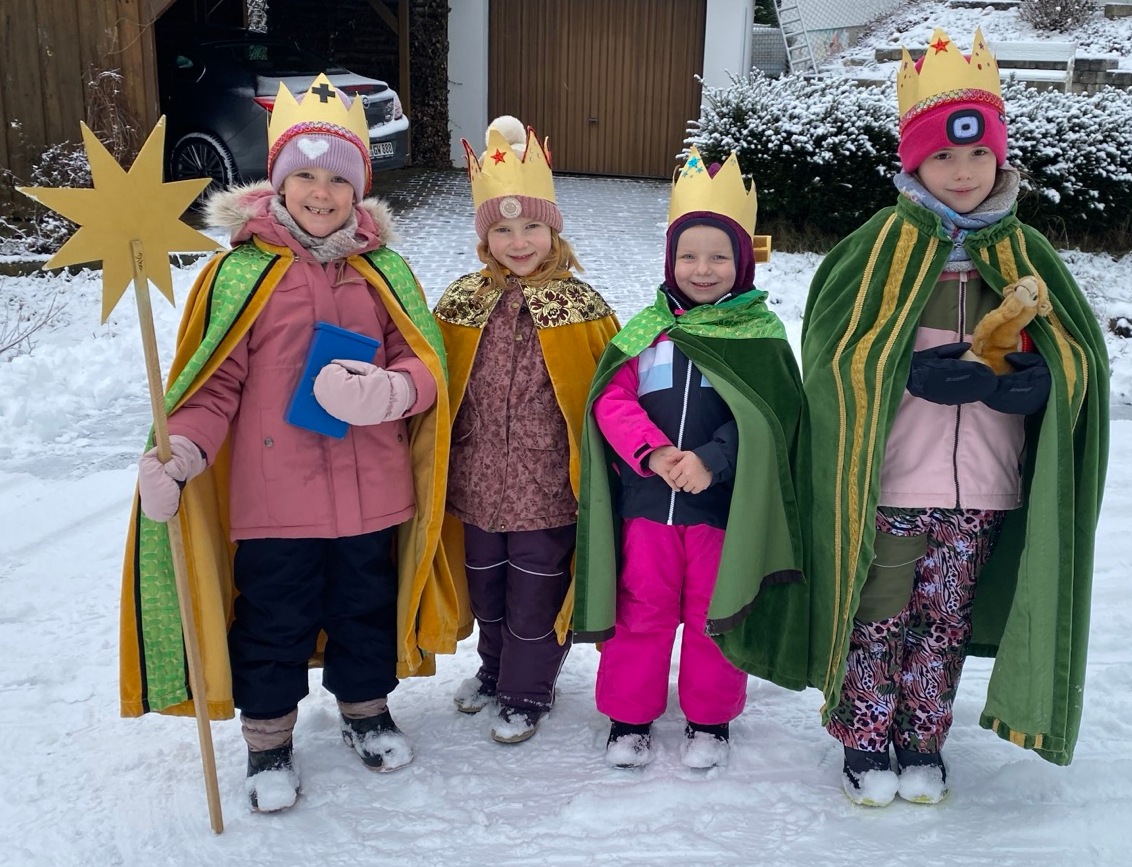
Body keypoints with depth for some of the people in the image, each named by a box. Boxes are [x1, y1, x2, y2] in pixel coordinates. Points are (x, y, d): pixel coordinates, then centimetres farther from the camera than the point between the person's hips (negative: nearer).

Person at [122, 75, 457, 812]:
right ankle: (268, 739, 34)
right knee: (274, 620, 12)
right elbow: (215, 383, -5)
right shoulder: (243, 271, -6)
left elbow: (427, 366, -1)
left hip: (370, 493, 3)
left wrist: (387, 391, -23)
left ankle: (367, 709, 43)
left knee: (366, 608, 19)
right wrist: (180, 454, -20)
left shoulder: (383, 270, 2)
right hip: (273, 497, -2)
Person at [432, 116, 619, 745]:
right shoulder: (461, 303, -2)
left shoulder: (581, 307, -9)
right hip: (477, 484, 4)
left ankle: (527, 691, 34)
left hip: (547, 489, -3)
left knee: (536, 596, 12)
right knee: (487, 590, 22)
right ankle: (494, 668, 47)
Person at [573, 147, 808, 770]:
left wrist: (710, 459, -23)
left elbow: (765, 420, -9)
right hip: (646, 500, 2)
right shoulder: (647, 329, 5)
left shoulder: (761, 333, 0)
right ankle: (628, 715, 28)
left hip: (726, 503, -1)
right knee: (641, 608, 11)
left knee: (714, 613, 11)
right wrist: (654, 453, -20)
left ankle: (710, 719, 31)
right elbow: (611, 400, -4)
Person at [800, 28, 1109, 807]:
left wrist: (1030, 381, -16)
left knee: (945, 623, 15)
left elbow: (1078, 359, 5)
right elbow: (841, 358, -10)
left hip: (982, 493, 3)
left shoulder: (1024, 254, 6)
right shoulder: (883, 245, -4)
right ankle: (864, 743, 27)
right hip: (888, 487, -3)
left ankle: (923, 743, 33)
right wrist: (917, 372, -22)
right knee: (876, 617, 8)